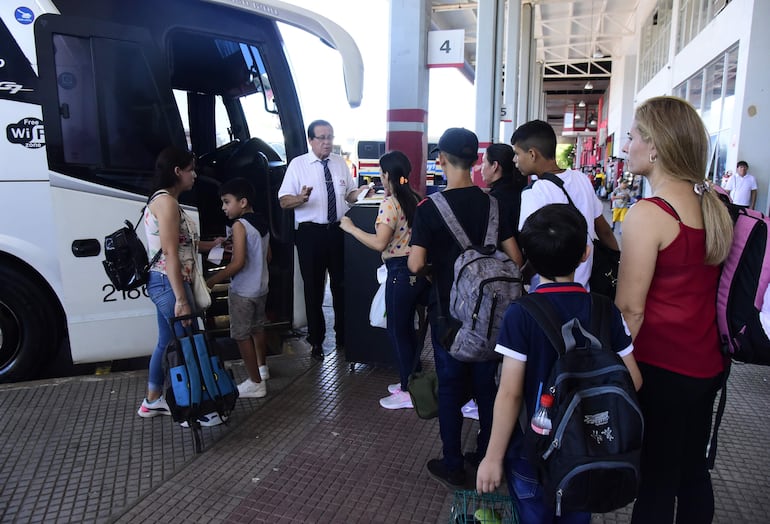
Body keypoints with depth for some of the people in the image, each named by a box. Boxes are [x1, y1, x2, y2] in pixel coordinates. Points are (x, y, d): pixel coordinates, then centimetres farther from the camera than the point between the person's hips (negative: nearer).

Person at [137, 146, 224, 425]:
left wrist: (212, 244, 26)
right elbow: (170, 253, -23)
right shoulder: (166, 202, -17)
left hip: (163, 283, 10)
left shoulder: (165, 201, 14)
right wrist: (182, 300, -24)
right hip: (169, 283, -10)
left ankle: (152, 401, 32)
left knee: (168, 341, 18)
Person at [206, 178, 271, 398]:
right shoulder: (262, 223, 6)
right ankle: (261, 368, 40)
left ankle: (256, 383, 8)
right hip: (261, 287, 9)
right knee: (257, 328, 23)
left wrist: (212, 281, -18)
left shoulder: (239, 225, -18)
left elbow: (238, 263, -24)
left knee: (242, 336, 2)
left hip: (242, 291, -9)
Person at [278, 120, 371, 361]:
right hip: (311, 232, -3)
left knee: (341, 284, 12)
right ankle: (316, 340, 24)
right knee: (313, 287, 7)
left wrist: (360, 193, -7)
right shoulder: (298, 164, -3)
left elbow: (349, 194, 15)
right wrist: (301, 198, -28)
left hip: (339, 231, 3)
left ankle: (342, 335, 31)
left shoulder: (341, 163, 9)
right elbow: (284, 201, -8)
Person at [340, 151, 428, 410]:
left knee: (397, 331, 6)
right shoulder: (415, 199, 8)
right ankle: (411, 380, 34)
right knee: (407, 327, 20)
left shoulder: (390, 203, -16)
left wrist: (351, 228, -11)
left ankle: (407, 392, 17)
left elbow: (380, 243, -23)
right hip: (418, 270, 8)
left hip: (401, 273, -8)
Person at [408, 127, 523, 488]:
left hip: (448, 310, -3)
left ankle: (453, 466, 21)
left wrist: (432, 262, 4)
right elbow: (515, 258, -3)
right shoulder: (492, 204, -3)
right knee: (486, 384, 16)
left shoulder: (429, 208, -13)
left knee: (450, 387, 9)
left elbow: (416, 264, -18)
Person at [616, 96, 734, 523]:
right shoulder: (713, 205, 4)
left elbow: (630, 308, -18)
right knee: (693, 471, 22)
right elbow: (704, 286, 12)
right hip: (705, 364, 7)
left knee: (656, 480, 7)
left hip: (660, 368, -7)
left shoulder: (647, 214, -19)